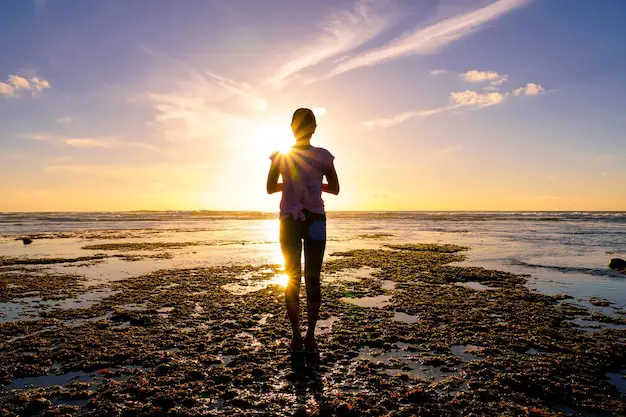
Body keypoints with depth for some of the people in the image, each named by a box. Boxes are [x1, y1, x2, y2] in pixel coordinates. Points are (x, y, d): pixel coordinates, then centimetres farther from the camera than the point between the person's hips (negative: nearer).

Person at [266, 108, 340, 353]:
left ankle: (297, 337, 12)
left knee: (292, 278, 9)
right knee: (313, 279, 7)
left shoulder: (280, 156, -4)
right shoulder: (323, 156, -5)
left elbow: (270, 188, 5)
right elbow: (335, 189, 5)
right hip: (315, 220, 0)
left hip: (289, 222, 1)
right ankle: (310, 337, 11)